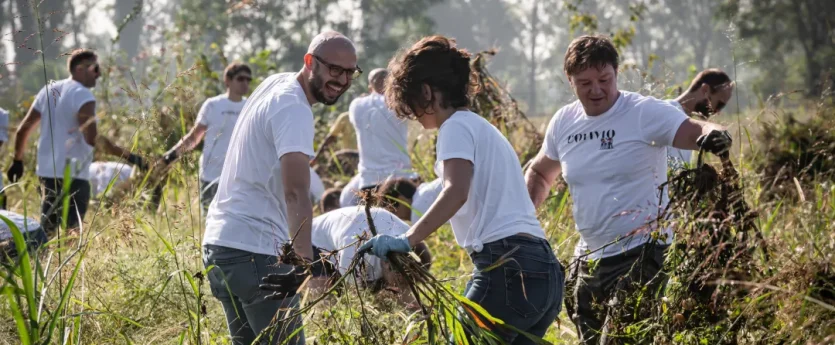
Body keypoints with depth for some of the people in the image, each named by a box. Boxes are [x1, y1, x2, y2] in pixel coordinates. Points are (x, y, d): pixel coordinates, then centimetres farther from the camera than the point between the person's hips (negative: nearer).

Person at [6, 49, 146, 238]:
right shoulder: (82, 95, -12)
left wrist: (18, 160, 27)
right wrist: (129, 156, -23)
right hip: (73, 175, -8)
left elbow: (23, 129, 14)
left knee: (47, 229, 16)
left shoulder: (49, 90, 12)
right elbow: (92, 138, -23)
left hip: (47, 171, 8)